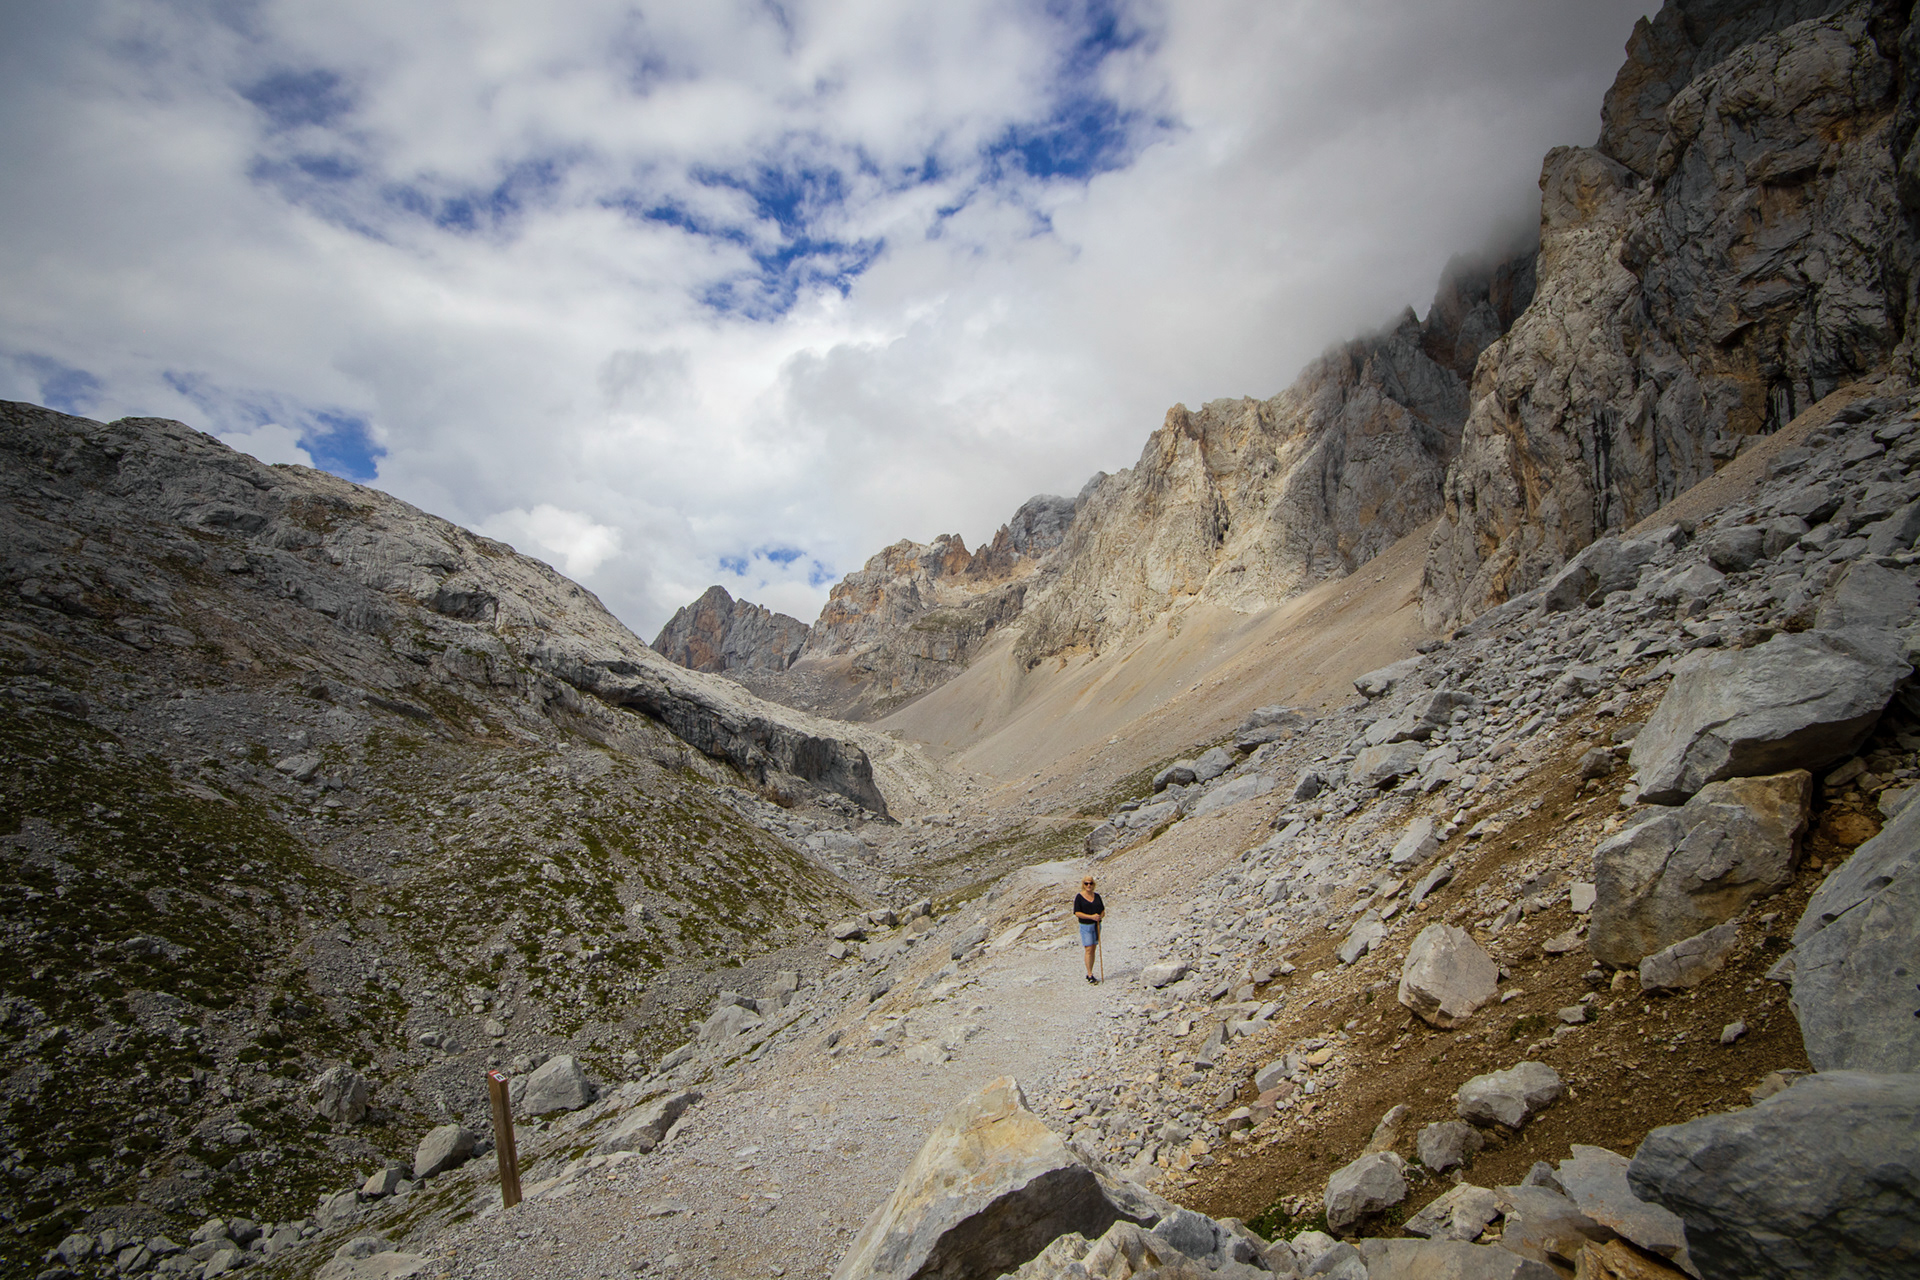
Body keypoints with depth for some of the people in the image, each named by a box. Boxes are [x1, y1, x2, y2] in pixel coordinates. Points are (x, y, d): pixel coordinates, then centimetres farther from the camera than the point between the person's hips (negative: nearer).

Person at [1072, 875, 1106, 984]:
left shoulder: (1097, 896, 9)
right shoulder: (1079, 897, -5)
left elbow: (1103, 910, 13)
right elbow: (1077, 913, -11)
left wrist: (1100, 916, -10)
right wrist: (1091, 917, -21)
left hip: (1096, 925, 5)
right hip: (1085, 926, -5)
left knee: (1093, 949, 7)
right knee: (1089, 949, -11)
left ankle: (1089, 974, 14)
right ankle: (1090, 976, -10)